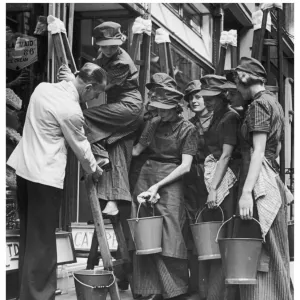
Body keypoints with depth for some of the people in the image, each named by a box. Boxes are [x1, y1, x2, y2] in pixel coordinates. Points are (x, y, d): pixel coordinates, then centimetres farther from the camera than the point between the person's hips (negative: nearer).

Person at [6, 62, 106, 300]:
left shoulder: (43, 87, 5)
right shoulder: (72, 111, -17)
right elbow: (81, 147, -3)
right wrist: (95, 170, 15)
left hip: (23, 167, 8)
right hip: (45, 176, -8)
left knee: (29, 235, 16)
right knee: (42, 242, 0)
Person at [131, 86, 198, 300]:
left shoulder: (187, 129, -1)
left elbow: (185, 166, -7)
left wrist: (157, 186, -12)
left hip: (169, 182, -4)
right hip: (145, 177, 5)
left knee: (169, 237, -6)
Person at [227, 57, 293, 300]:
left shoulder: (259, 104, -8)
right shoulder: (273, 102, 19)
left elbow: (258, 151, -17)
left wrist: (246, 192, -23)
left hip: (259, 180, -10)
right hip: (272, 178, 10)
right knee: (272, 253, 12)